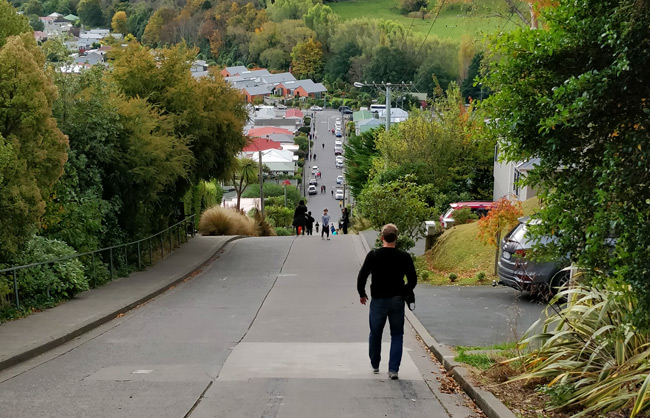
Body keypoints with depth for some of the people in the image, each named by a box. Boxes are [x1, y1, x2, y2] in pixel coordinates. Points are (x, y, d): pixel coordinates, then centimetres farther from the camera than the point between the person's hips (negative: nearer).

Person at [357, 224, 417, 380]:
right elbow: (413, 280, -1)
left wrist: (362, 294, 7)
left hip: (378, 300, 0)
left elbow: (361, 277, -9)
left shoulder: (373, 255, -10)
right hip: (397, 300, 0)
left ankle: (375, 365, 32)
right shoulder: (404, 257, -6)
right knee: (397, 336, 9)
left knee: (375, 334, 18)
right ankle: (393, 369, 1)